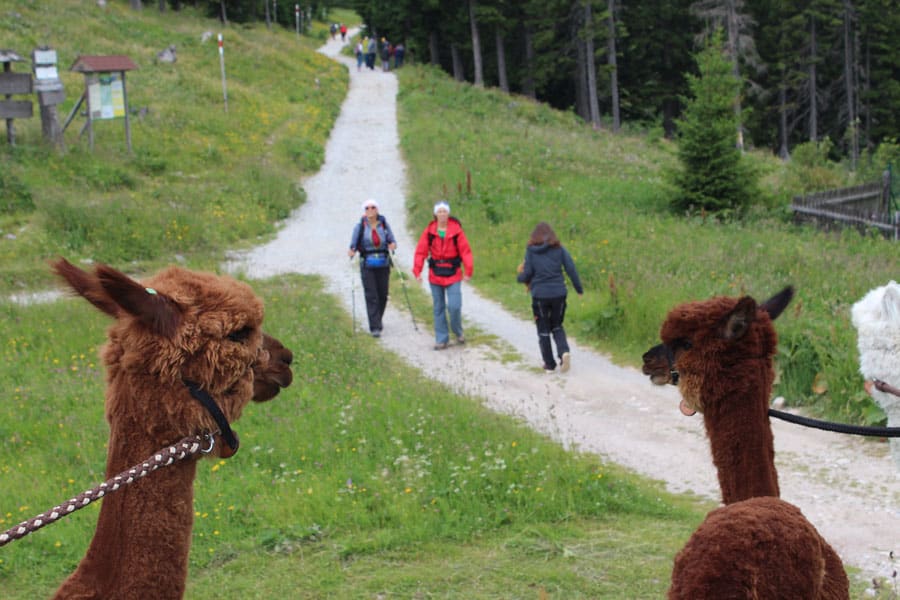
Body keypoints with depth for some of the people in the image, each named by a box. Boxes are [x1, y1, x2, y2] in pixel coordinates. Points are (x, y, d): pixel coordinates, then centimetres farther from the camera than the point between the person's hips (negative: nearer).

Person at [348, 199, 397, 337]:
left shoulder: (384, 224, 4)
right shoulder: (360, 226, -1)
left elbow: (392, 240, 3)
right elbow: (353, 244, -2)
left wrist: (393, 245, -20)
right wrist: (351, 251, -24)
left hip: (383, 264, 2)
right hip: (367, 265, -2)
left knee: (383, 295, 7)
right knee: (371, 296, -8)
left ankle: (378, 320, 33)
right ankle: (375, 327, -7)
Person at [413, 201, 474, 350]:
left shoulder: (456, 230, -5)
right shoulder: (429, 231, 0)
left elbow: (465, 251, -5)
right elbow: (421, 252, -2)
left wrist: (468, 271, -10)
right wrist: (417, 271, -10)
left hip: (453, 274, -2)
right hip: (435, 274, 2)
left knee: (454, 306, -8)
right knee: (438, 308, 7)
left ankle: (458, 332, 19)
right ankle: (442, 339, 15)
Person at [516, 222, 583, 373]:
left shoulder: (531, 251, -1)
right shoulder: (559, 249, 3)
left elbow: (527, 274, -4)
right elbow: (571, 268, -2)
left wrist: (520, 276, 19)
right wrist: (579, 289, 4)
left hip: (539, 294, -2)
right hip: (558, 293, 2)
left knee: (543, 330, 11)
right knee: (556, 326, 18)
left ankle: (549, 364, 12)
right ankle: (564, 351, -8)